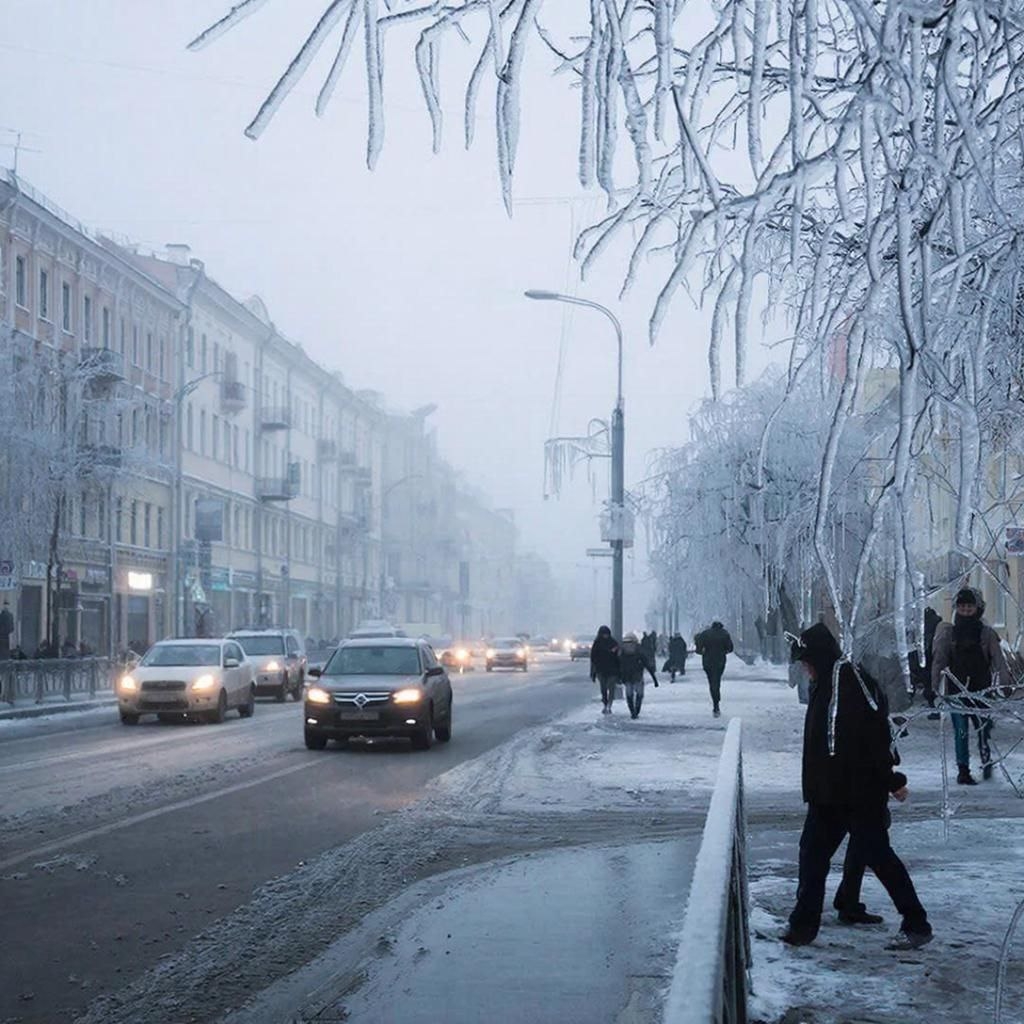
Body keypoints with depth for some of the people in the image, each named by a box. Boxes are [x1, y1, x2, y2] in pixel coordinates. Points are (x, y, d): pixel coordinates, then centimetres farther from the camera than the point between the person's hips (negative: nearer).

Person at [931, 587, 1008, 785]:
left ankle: (986, 761, 27)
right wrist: (934, 686, -3)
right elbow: (939, 660, 4)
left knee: (983, 727, 3)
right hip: (956, 689, 0)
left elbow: (998, 660, 0)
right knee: (961, 731, -2)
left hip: (981, 689, 0)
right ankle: (963, 770, 4)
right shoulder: (948, 632, 5)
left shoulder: (986, 633, 3)